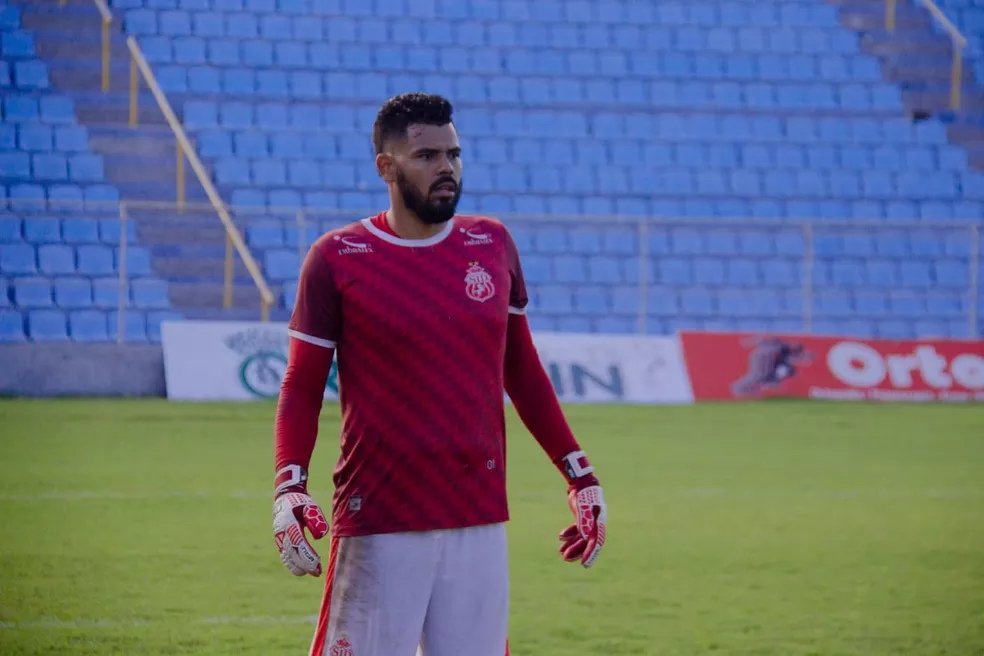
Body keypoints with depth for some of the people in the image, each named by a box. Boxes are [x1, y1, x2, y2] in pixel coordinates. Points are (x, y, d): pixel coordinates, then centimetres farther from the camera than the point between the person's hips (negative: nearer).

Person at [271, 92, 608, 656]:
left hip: (480, 522, 4)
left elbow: (522, 370, 19)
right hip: (379, 526, -4)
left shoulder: (493, 246, 10)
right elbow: (302, 388, 0)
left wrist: (580, 473, 14)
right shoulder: (338, 260, -2)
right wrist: (290, 486, -16)